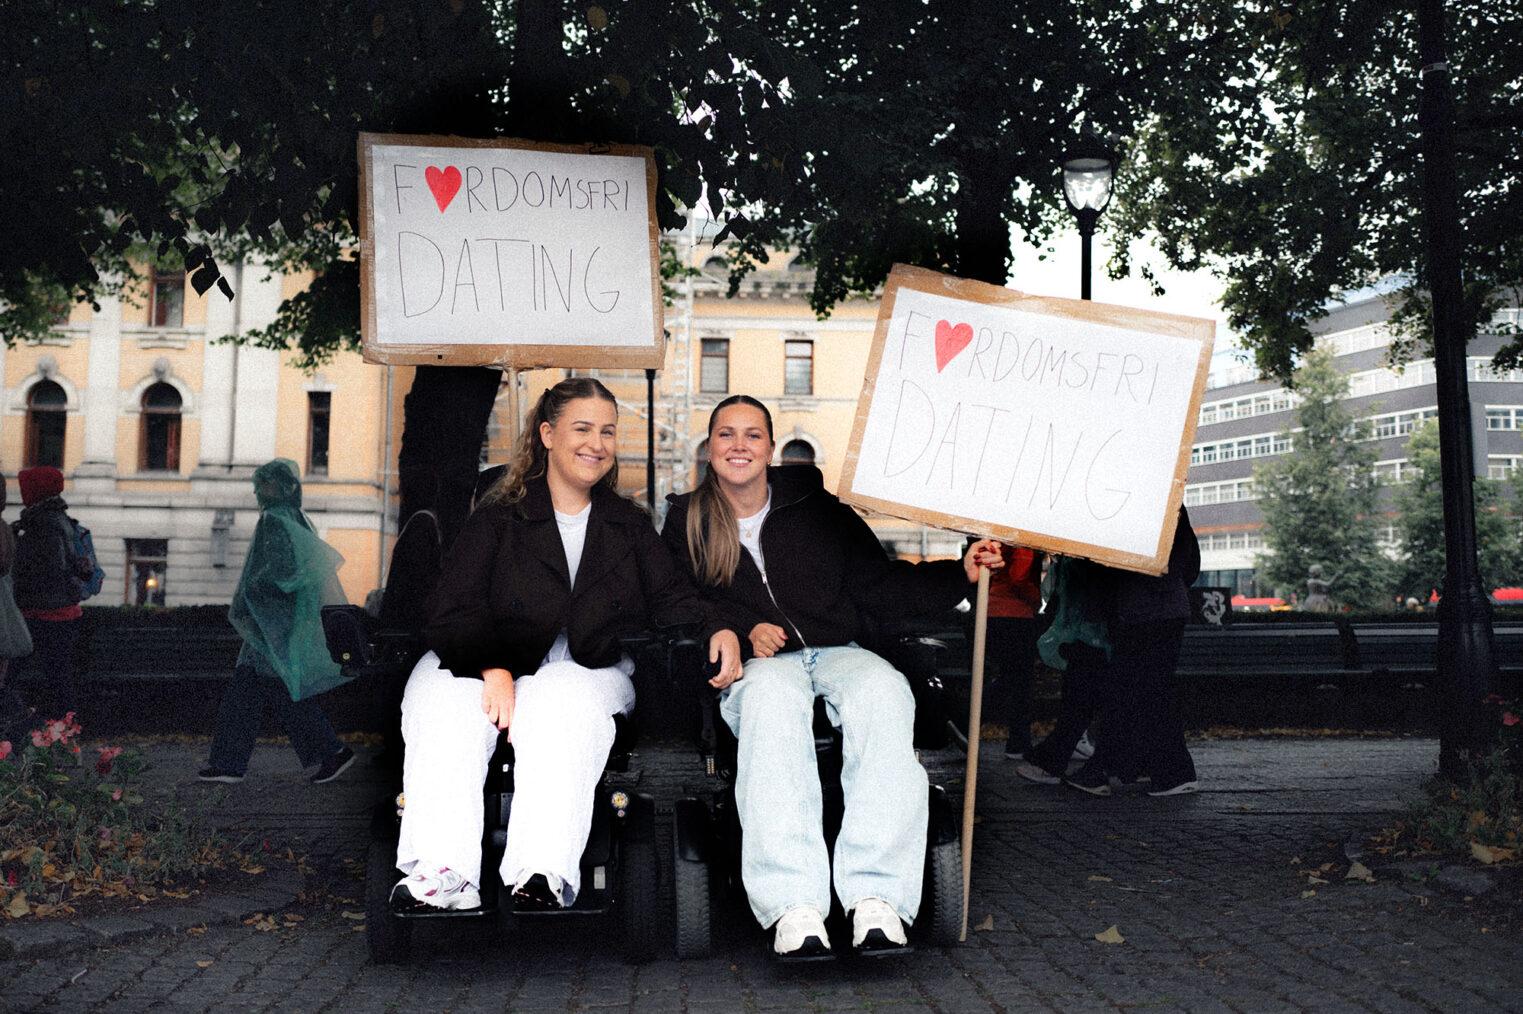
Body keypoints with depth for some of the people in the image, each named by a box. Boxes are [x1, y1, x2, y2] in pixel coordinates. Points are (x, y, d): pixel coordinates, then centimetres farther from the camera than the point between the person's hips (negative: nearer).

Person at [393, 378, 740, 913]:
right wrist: (492, 668, -22)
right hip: (493, 671, 0)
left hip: (587, 673, 1)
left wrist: (714, 629, -14)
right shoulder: (498, 517, 12)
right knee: (446, 696, -32)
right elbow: (454, 612, -1)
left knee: (560, 702, -34)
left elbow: (670, 597, 9)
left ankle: (543, 878, -46)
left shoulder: (630, 525, 22)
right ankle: (440, 875, -41)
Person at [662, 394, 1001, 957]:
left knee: (882, 688, -35)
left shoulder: (815, 505, 15)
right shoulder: (686, 521, 16)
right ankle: (792, 906, -48)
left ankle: (876, 896, -43)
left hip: (836, 653, 2)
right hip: (754, 664, -1)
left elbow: (878, 584, 12)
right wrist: (745, 631, -9)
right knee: (773, 695, -39)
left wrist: (959, 573, 0)